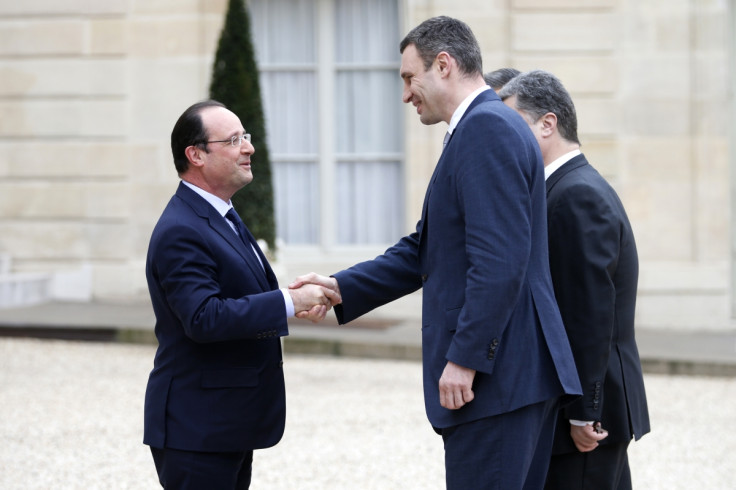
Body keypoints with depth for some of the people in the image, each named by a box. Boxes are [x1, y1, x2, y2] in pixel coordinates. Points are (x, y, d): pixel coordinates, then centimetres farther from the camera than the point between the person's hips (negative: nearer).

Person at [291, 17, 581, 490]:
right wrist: (341, 288, 15)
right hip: (520, 375, 10)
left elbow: (499, 259, -22)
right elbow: (425, 250, 22)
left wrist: (464, 357, -21)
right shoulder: (489, 126, 19)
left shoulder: (487, 127, -13)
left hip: (496, 375, -10)